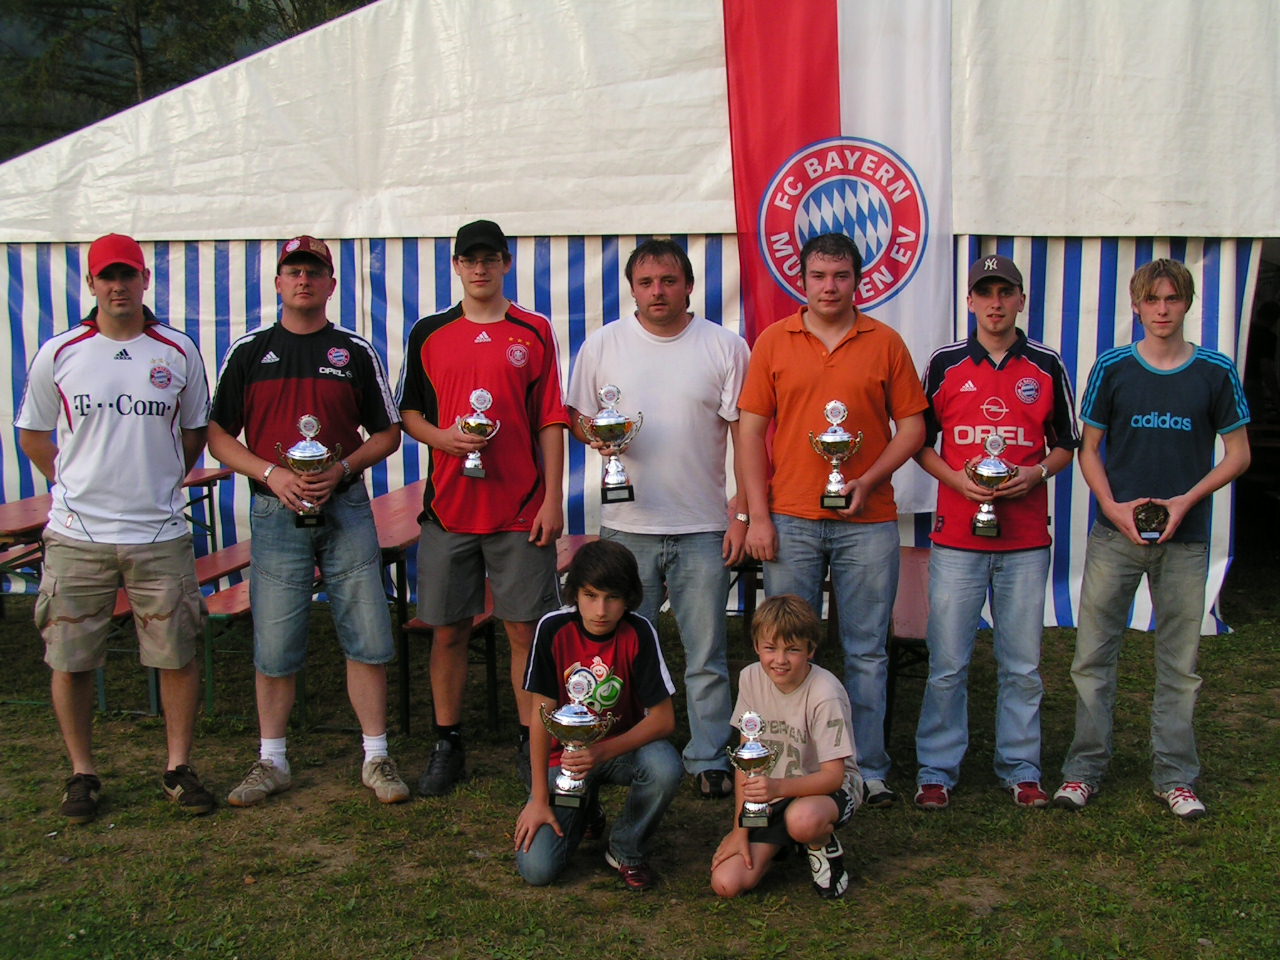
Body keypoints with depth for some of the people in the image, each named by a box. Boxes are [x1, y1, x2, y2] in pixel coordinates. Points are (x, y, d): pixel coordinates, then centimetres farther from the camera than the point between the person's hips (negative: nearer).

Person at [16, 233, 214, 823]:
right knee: (69, 658, 5)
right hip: (77, 533, 0)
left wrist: (161, 481, 11)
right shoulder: (59, 354, 3)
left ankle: (179, 767, 18)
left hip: (160, 534, 0)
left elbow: (195, 431, 16)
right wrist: (74, 485, 7)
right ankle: (82, 773, 21)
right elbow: (32, 433, 13)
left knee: (177, 654, 2)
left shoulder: (179, 353, 5)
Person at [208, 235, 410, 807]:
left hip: (345, 507, 0)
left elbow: (387, 434, 8)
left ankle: (376, 758, 12)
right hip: (276, 512, 0)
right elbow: (218, 435, 7)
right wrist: (271, 474, -10)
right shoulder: (248, 352, 7)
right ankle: (272, 762, 19)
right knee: (274, 647, 4)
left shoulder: (356, 352, 7)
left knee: (367, 640, 0)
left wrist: (341, 469, -10)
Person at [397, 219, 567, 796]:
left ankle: (530, 742, 16)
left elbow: (550, 423, 3)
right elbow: (408, 414, 13)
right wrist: (442, 436, -9)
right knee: (448, 630, 7)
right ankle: (447, 745, 20)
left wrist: (552, 501, -3)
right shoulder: (429, 334, 9)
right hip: (448, 506, 2)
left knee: (525, 629, 3)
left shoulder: (534, 332, 4)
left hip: (521, 510, -1)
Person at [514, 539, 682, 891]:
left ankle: (626, 850, -4)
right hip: (565, 753, 0)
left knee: (665, 767, -35)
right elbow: (542, 714, -13)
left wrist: (603, 751, -30)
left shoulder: (639, 633, -16)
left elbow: (663, 718, -17)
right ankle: (584, 812, 18)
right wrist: (539, 799, -14)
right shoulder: (554, 629, -16)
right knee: (536, 869, -17)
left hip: (622, 747, 0)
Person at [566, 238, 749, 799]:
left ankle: (709, 758, 18)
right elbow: (577, 418, 11)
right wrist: (595, 434, -13)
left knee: (707, 654, 5)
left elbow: (745, 434, 1)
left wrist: (744, 513, -5)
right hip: (627, 525, 1)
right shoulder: (604, 344, 5)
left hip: (703, 527, -1)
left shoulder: (725, 347, 2)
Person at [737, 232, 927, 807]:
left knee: (866, 652, 7)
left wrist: (869, 481, -10)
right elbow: (750, 431, 4)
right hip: (789, 520, 0)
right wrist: (757, 516, -3)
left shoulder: (885, 343, 6)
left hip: (867, 521, 0)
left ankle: (868, 769, 17)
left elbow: (911, 425, 6)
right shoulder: (773, 341, 6)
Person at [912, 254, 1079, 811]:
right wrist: (957, 479, -9)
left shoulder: (1047, 367, 7)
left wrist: (1037, 473, -8)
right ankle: (936, 770, 13)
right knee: (947, 665, 2)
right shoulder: (944, 364, 5)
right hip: (956, 535, -1)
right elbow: (919, 442, 8)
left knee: (1023, 665, 8)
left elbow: (1067, 445, 12)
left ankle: (1020, 769, 21)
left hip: (1026, 539, 1)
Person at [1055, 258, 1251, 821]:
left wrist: (1187, 500, -8)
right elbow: (1089, 449, 7)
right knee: (1092, 654, 1)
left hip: (1184, 538, 0)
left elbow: (1238, 453, 6)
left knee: (1179, 663, 7)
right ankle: (1085, 768, 13)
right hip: (1115, 534, 0)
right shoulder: (1112, 368, 2)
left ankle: (1175, 775, 19)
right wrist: (1112, 505, -9)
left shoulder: (1215, 372, 3)